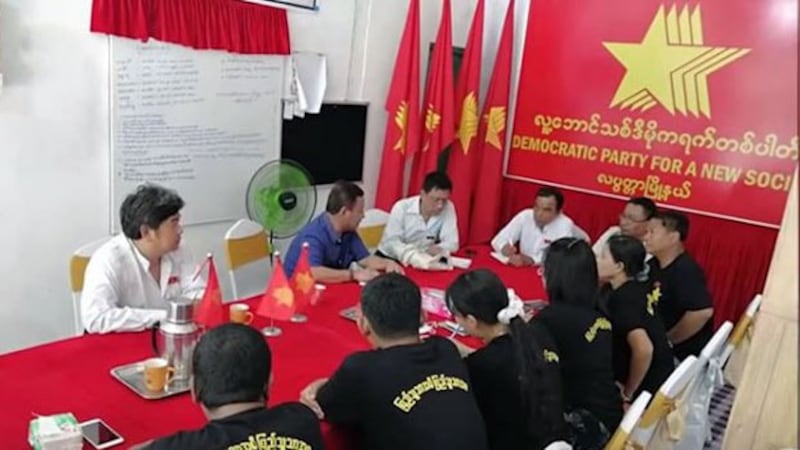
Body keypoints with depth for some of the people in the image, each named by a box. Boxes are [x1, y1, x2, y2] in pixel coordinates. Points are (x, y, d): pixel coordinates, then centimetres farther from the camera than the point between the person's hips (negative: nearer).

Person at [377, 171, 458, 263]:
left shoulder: (448, 208, -14)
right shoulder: (401, 207, -17)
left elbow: (452, 243, -13)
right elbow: (391, 241, -21)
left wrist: (440, 249, -36)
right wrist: (410, 254, -40)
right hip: (389, 258, -2)